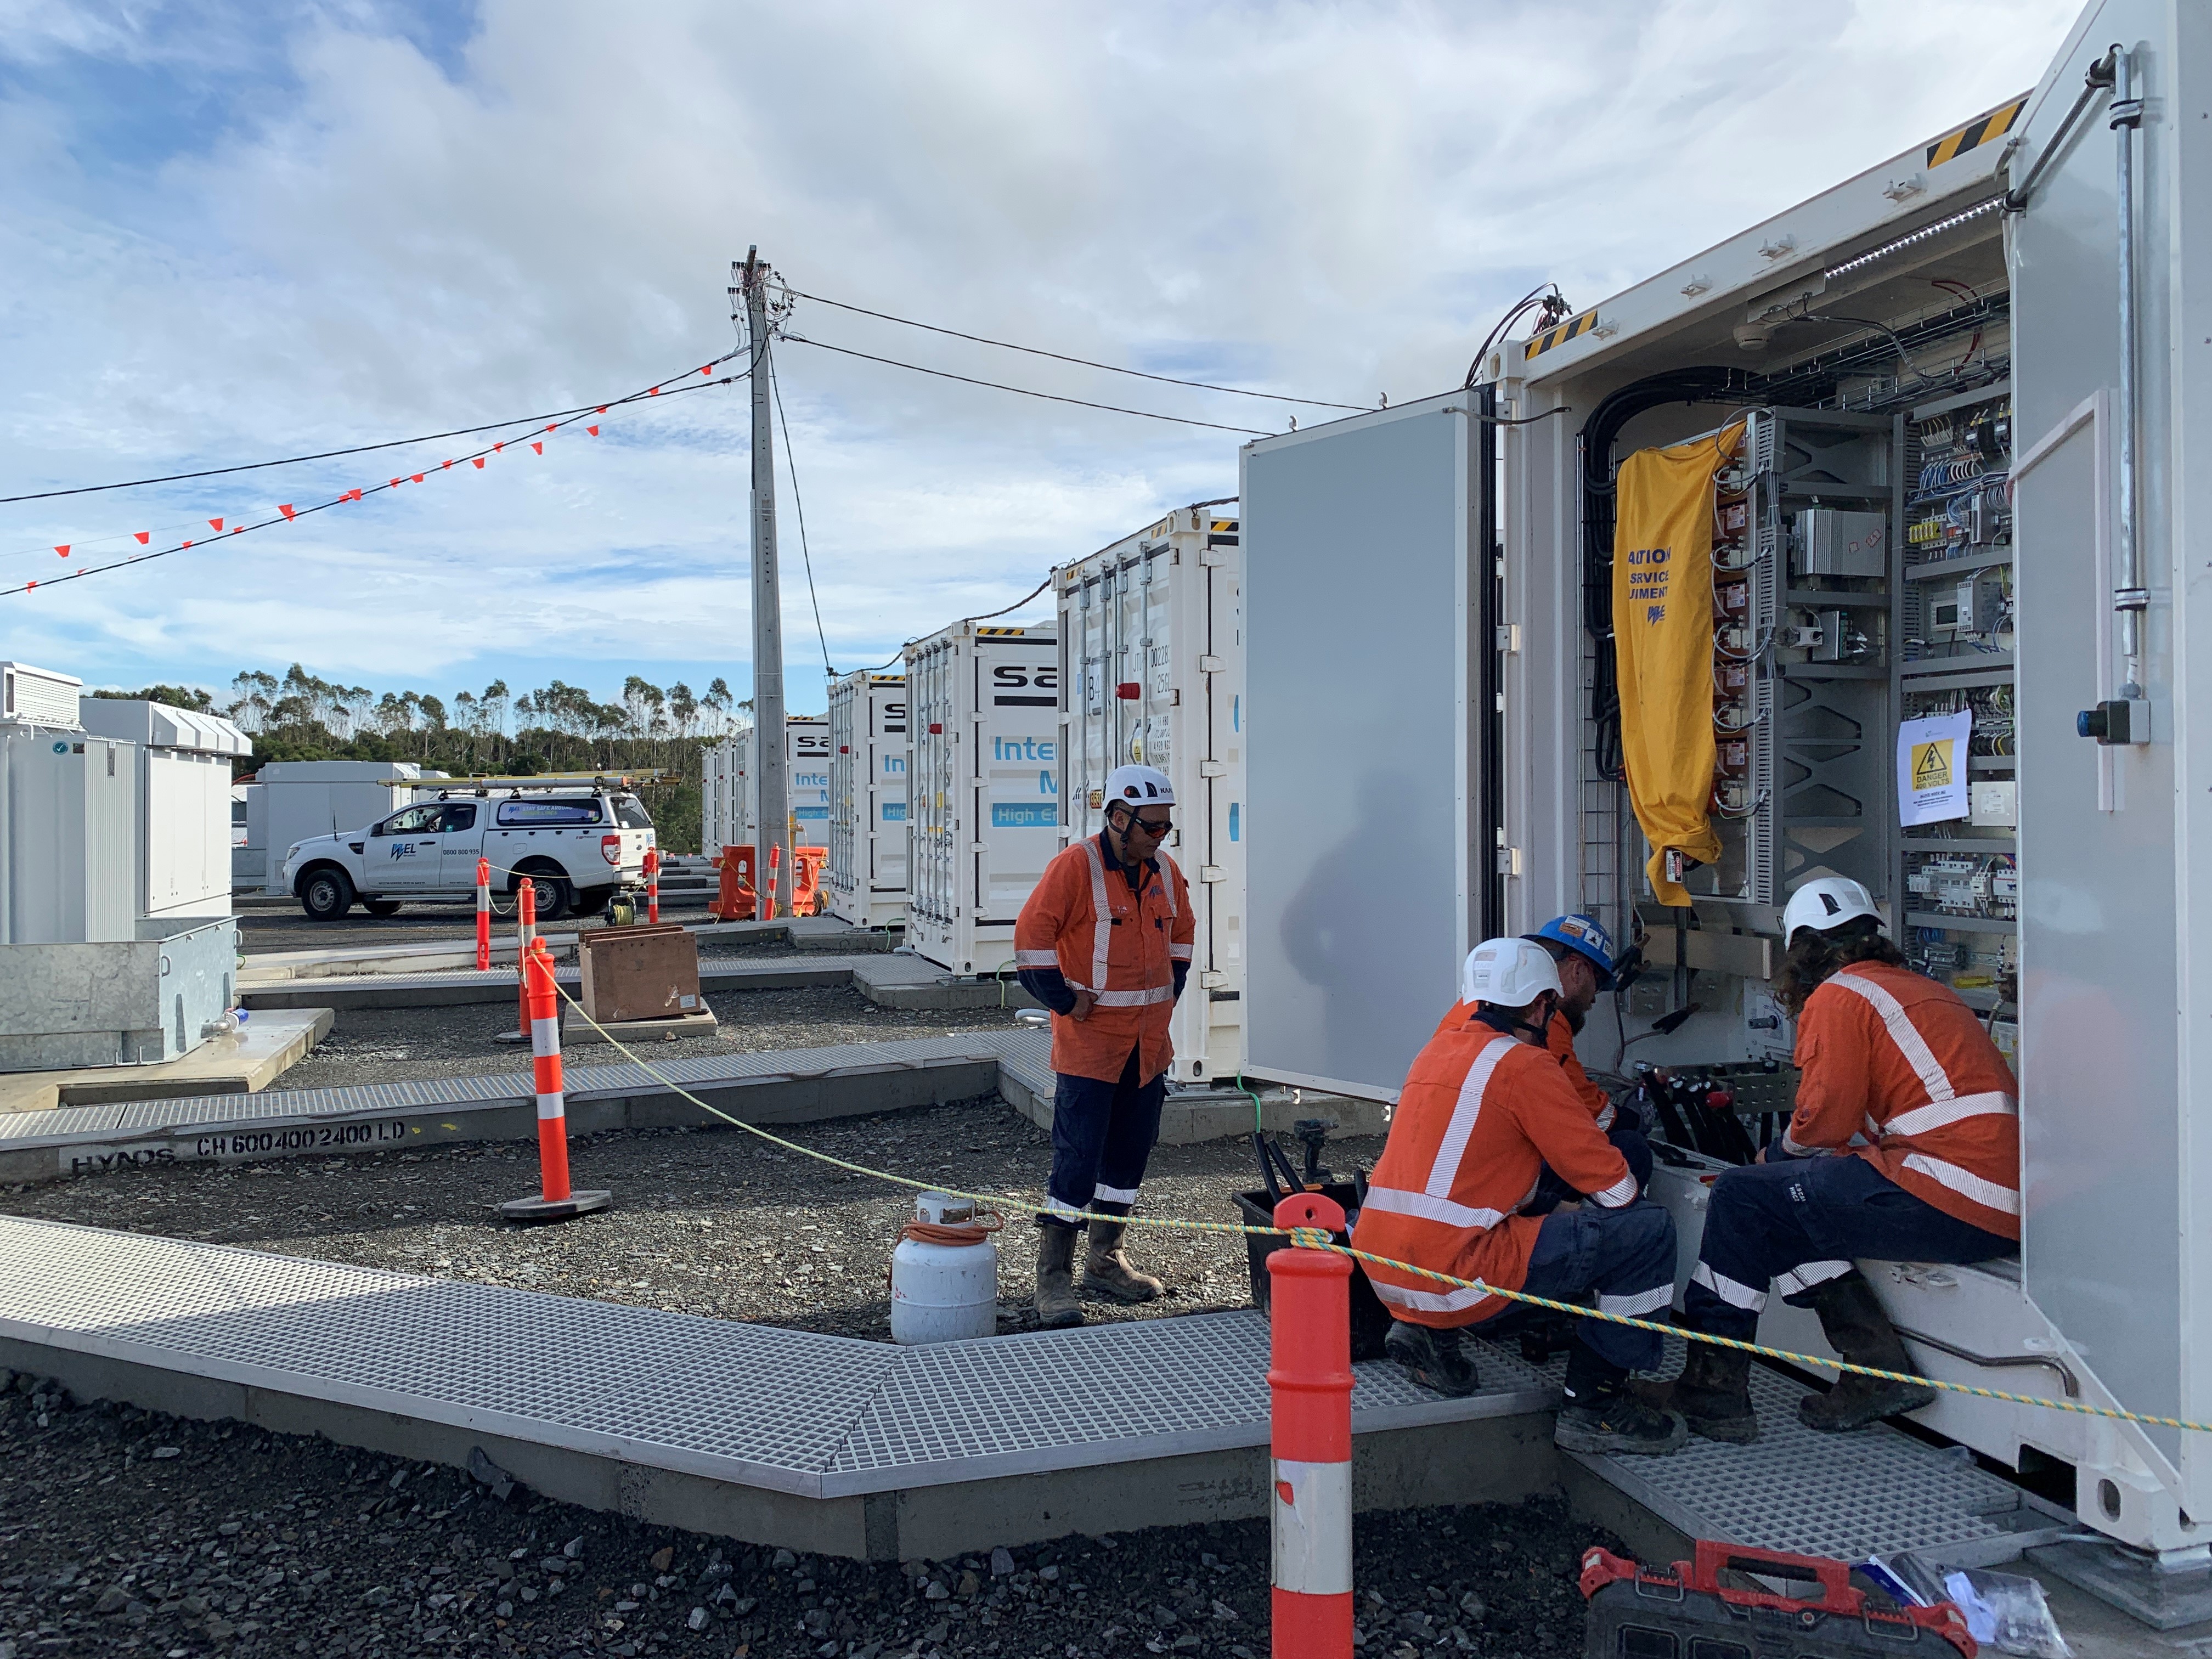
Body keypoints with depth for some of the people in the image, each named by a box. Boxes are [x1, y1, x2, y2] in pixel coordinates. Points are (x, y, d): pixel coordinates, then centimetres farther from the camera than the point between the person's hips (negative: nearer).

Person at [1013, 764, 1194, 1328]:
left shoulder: (1165, 871, 8)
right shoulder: (1076, 866, -13)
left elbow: (1181, 933, 24)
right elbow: (1031, 936, -15)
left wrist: (1167, 995, 14)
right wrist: (1064, 1001, -12)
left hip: (1148, 1044, 7)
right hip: (1089, 1044, -7)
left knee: (1130, 1153, 14)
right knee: (1078, 1159, -6)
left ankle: (1106, 1261, 29)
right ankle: (1054, 1278, 5)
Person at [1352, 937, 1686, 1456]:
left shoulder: (1439, 1050, 16)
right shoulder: (1524, 1063, -8)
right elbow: (1614, 1185, -5)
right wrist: (1627, 1193, 19)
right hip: (1451, 1273, -9)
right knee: (1648, 1231, -1)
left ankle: (1430, 1333, 18)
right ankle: (1594, 1405, 6)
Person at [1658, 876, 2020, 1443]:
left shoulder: (1837, 998, -3)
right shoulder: (1925, 990, 23)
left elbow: (1825, 1118, -9)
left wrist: (1781, 1152, 12)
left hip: (1949, 1199, -9)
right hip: (2004, 1214, 9)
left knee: (1743, 1198, -3)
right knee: (1783, 1208, 17)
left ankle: (1711, 1389, 4)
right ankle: (1879, 1370, 8)